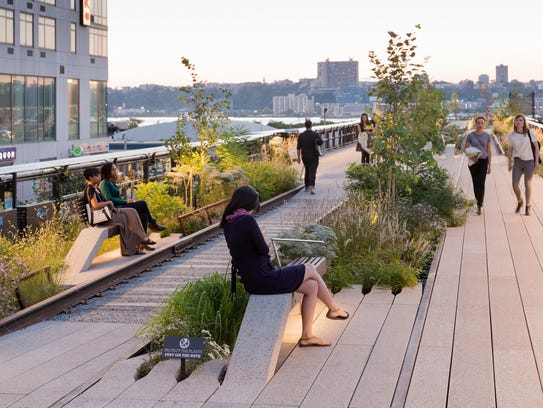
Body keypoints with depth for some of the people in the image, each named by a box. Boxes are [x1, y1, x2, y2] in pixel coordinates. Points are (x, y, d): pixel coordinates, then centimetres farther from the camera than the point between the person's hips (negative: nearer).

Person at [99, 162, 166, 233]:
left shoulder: (111, 183, 20)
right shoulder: (104, 183, -8)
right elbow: (109, 199, -18)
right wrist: (126, 202, -16)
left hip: (120, 206, 9)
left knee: (143, 215, -6)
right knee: (142, 203, -11)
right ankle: (152, 224, 5)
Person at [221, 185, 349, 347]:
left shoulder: (228, 224, 8)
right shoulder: (247, 220, -19)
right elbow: (263, 249, -14)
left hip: (252, 283, 9)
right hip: (264, 280, -9)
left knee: (312, 286, 14)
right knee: (311, 269, 11)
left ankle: (306, 336, 15)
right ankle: (334, 308, 30)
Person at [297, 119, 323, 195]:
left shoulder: (301, 135, -2)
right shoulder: (315, 134, -9)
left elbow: (298, 148, -2)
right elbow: (321, 143, -15)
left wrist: (298, 157, 6)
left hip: (305, 157, 3)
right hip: (314, 157, -3)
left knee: (307, 171, 19)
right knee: (312, 172, -6)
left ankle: (307, 187, 25)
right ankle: (312, 186, -24)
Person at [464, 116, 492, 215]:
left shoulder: (487, 136, 2)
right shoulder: (470, 135, 0)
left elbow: (489, 151, 4)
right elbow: (465, 148, 6)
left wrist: (489, 165, 2)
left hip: (483, 161, -1)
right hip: (473, 161, 1)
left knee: (481, 183, -12)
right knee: (475, 183, 7)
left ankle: (479, 206, -16)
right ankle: (480, 201, 25)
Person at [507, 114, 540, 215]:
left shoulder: (529, 133, -6)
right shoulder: (511, 135, 0)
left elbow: (536, 147, -2)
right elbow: (510, 150, 9)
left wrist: (537, 161, -7)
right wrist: (510, 163, 9)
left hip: (529, 161, -2)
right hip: (517, 162, 2)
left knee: (528, 184, 5)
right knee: (515, 184, -5)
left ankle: (527, 207, 15)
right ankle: (519, 202, 24)